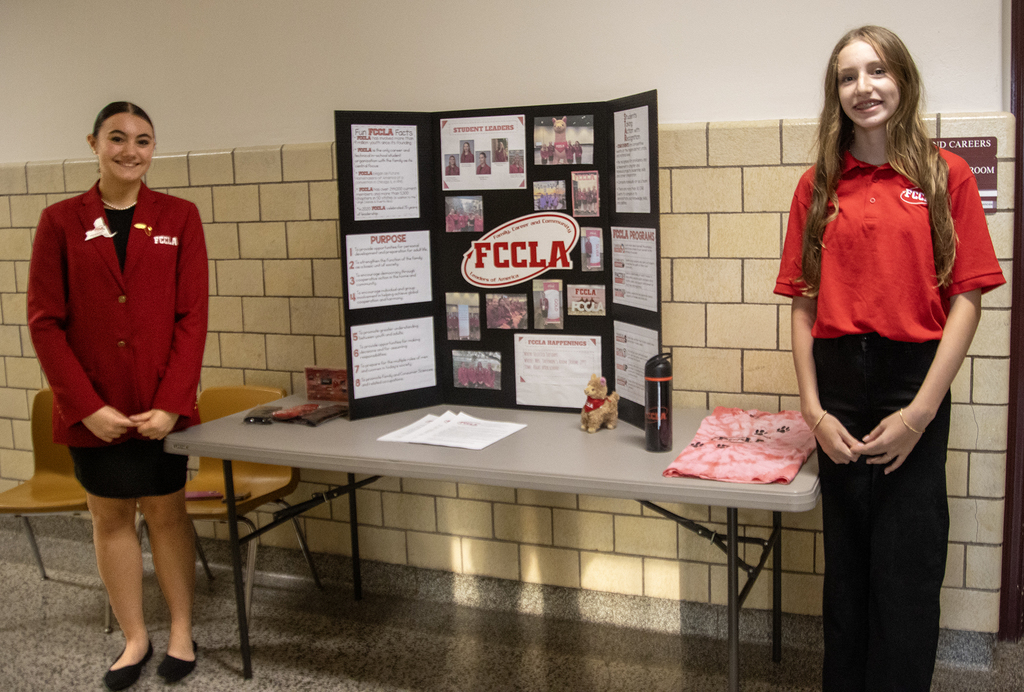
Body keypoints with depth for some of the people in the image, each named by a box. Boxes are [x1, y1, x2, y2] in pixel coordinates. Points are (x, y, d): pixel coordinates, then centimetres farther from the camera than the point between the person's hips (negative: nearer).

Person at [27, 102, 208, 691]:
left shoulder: (179, 217, 1)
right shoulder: (61, 221, 1)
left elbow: (192, 316, -4)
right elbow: (45, 321, -2)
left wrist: (171, 402, -12)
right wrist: (87, 405, -10)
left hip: (164, 405, 0)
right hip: (93, 409, 1)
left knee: (167, 512, 8)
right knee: (111, 516, 10)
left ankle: (182, 632, 24)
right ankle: (135, 637, 26)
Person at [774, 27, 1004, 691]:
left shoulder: (946, 175, 1)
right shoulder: (817, 187, 8)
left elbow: (967, 299, -4)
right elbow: (805, 304, 6)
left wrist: (920, 412, -11)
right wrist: (813, 410, -3)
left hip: (912, 381, -2)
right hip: (838, 382, 2)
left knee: (907, 574, 3)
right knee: (846, 565, 13)